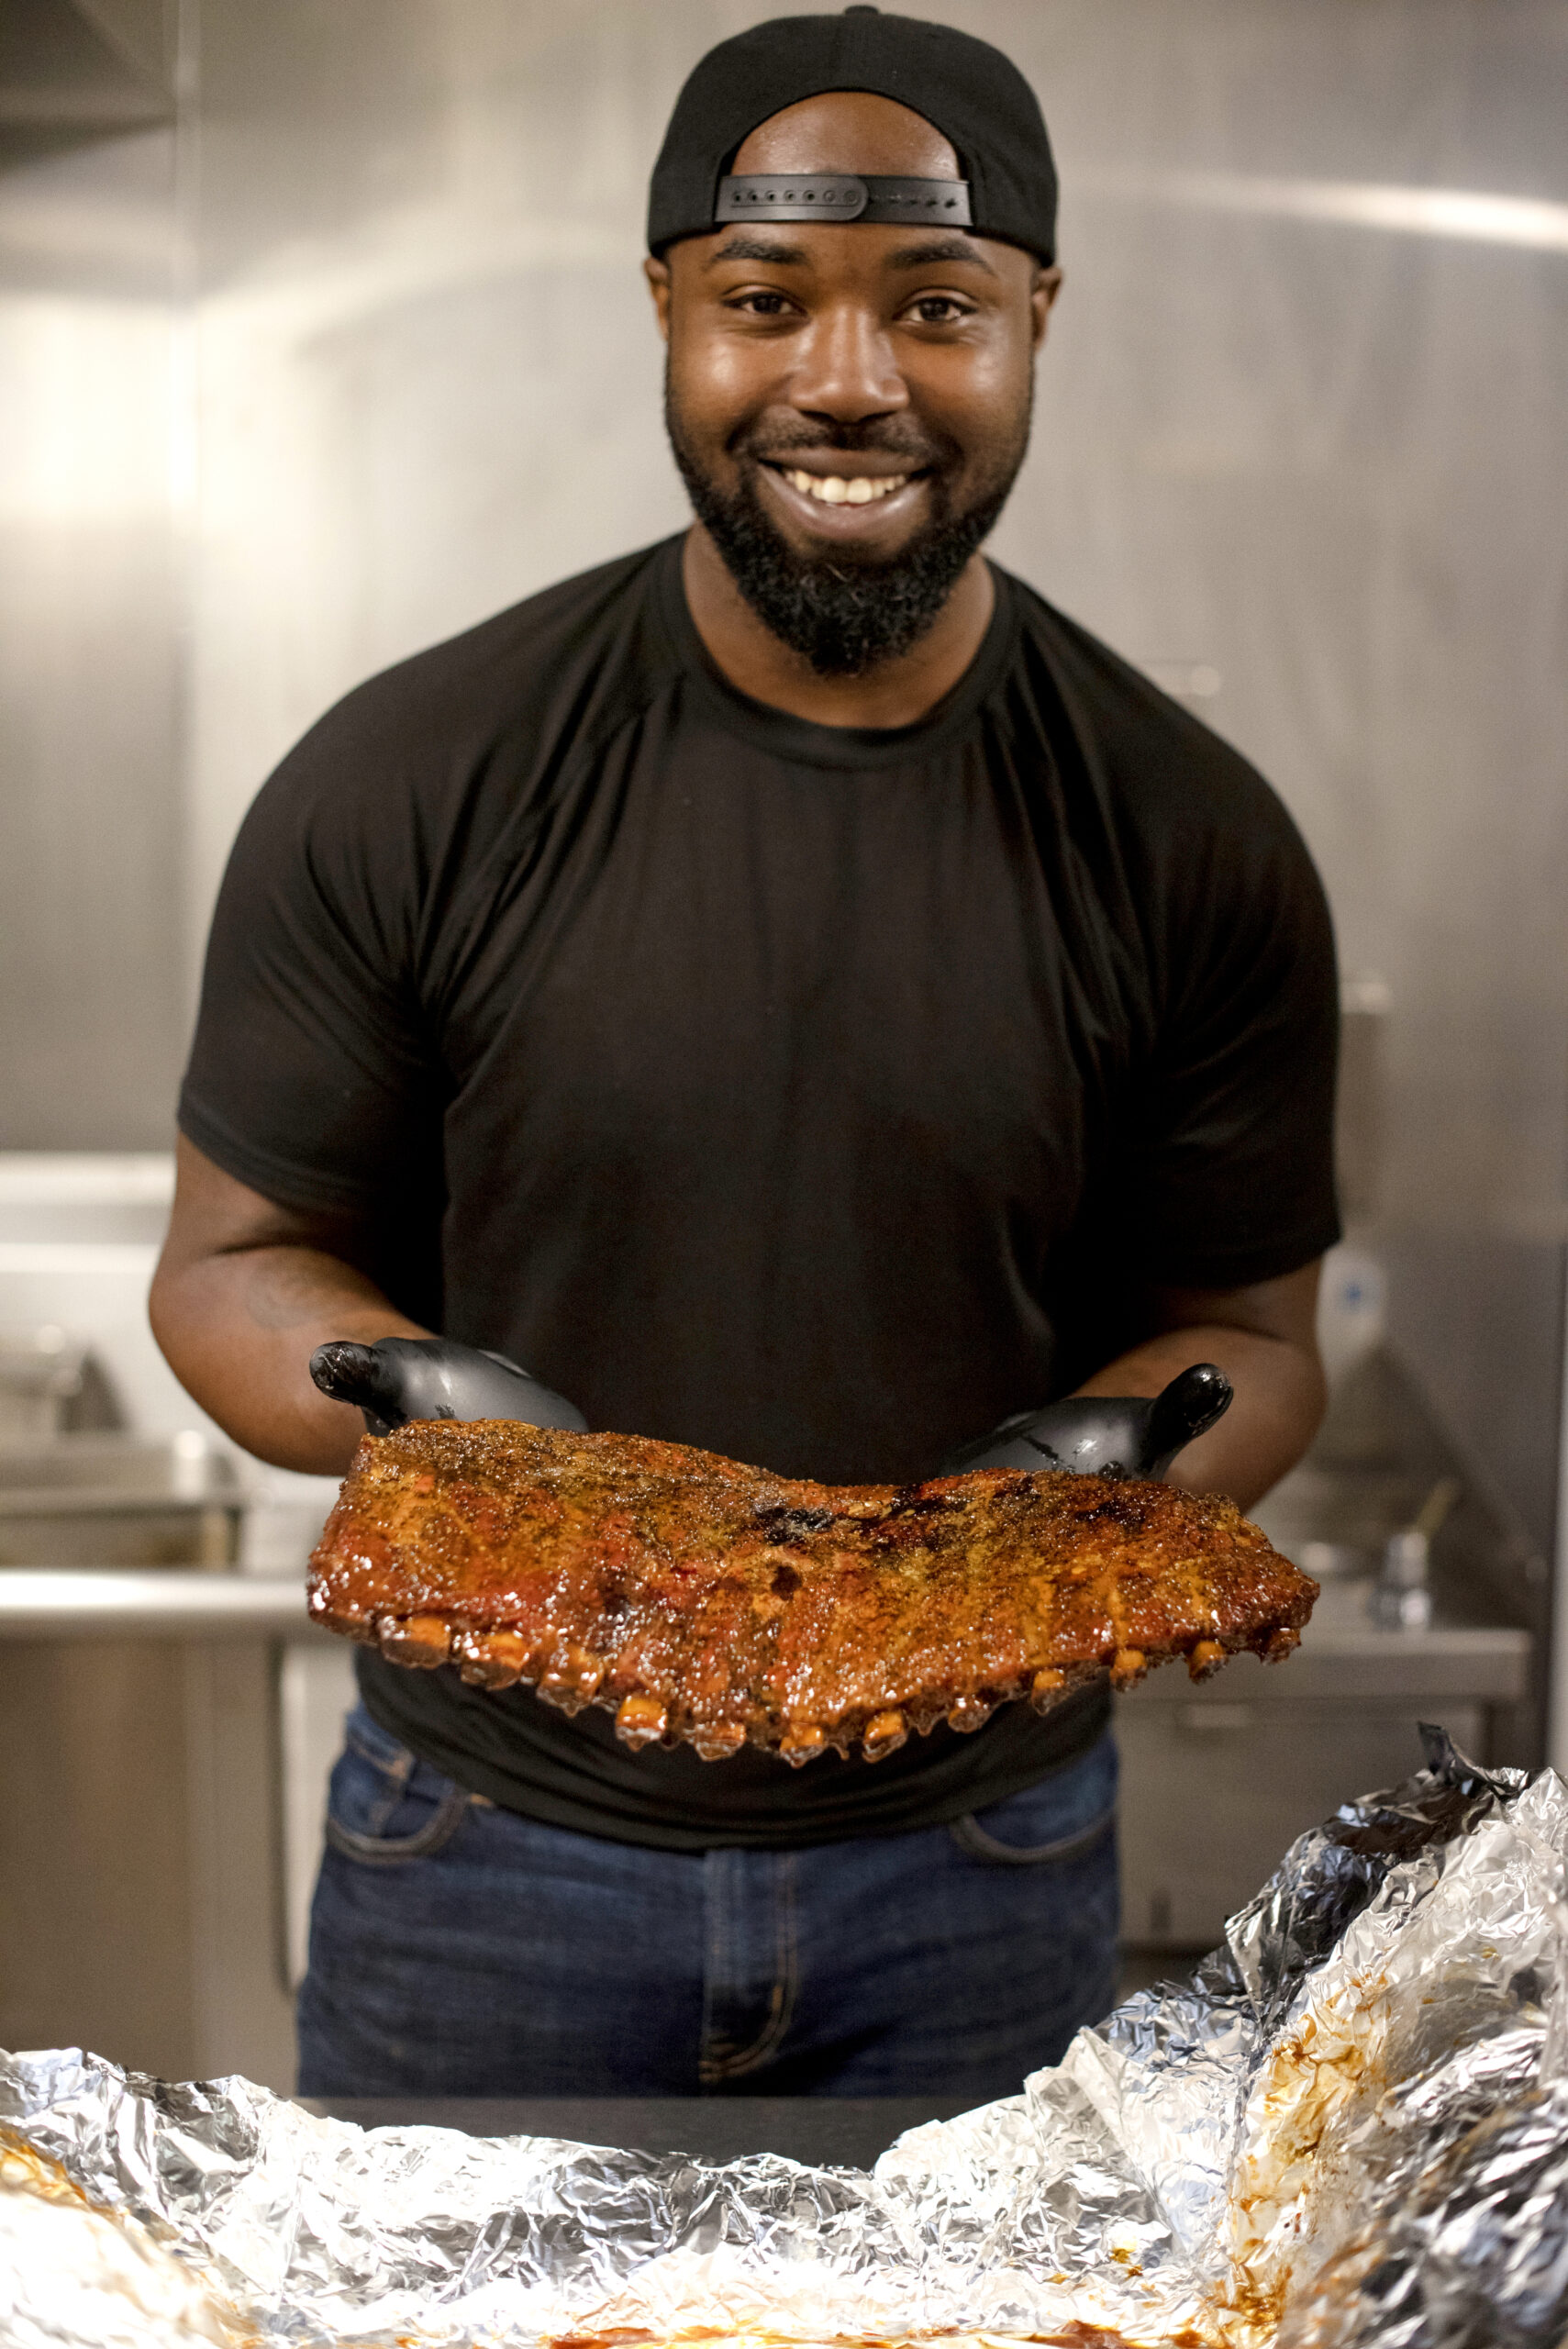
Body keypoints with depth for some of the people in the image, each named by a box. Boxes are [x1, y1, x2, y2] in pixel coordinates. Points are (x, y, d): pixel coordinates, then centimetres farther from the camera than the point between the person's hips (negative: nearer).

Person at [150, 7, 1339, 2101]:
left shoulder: (1197, 846, -9)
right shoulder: (403, 789, -13)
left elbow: (1244, 1334, -1)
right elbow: (238, 1260, -5)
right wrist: (420, 1392, -26)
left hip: (984, 1856, 1)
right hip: (493, 1847, 0)